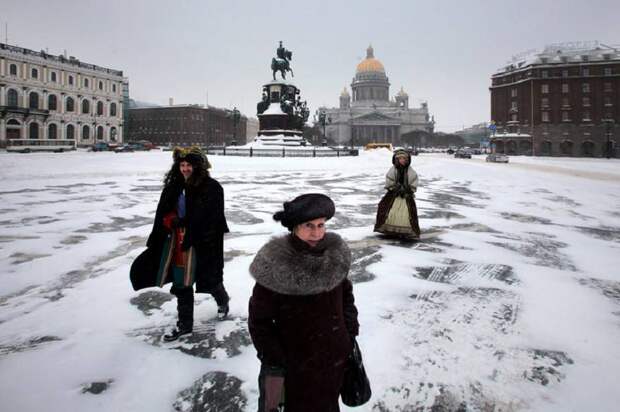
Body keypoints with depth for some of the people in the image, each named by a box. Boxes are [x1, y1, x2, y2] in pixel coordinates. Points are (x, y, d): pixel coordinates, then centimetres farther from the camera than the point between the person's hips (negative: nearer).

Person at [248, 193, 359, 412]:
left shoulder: (336, 254, -7)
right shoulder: (274, 265, -22)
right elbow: (259, 320, -14)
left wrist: (350, 333, 7)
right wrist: (273, 362, -13)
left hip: (334, 358, 4)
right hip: (293, 362, -4)